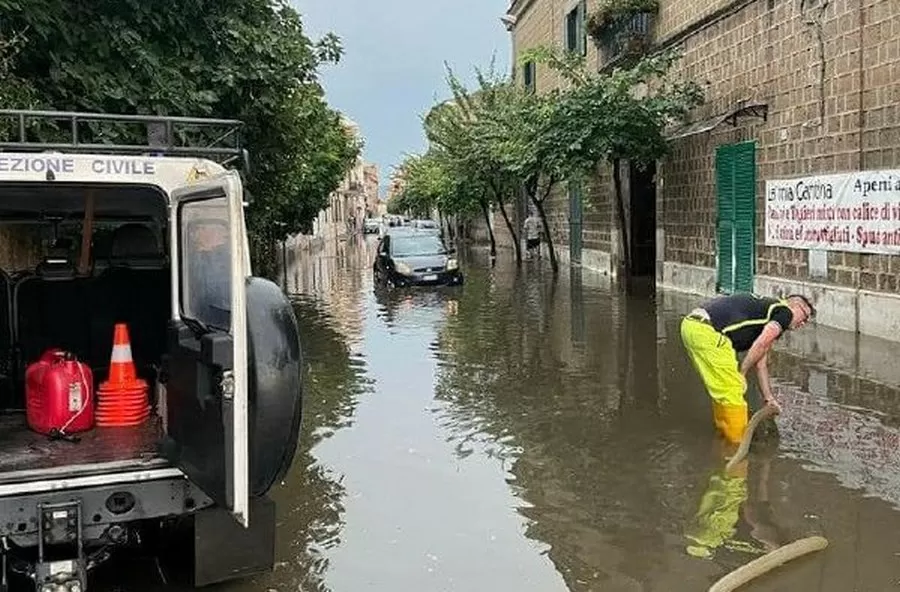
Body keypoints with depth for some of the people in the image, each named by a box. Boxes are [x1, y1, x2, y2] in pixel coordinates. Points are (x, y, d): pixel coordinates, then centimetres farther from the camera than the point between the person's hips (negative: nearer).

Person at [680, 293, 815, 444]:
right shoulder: (785, 311, 5)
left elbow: (760, 362, 32)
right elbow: (761, 345, -9)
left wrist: (769, 398, 31)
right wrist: (741, 374, 1)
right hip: (707, 331, -10)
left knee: (721, 389, 24)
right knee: (732, 391, 2)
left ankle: (723, 436, 36)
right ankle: (738, 443, 14)